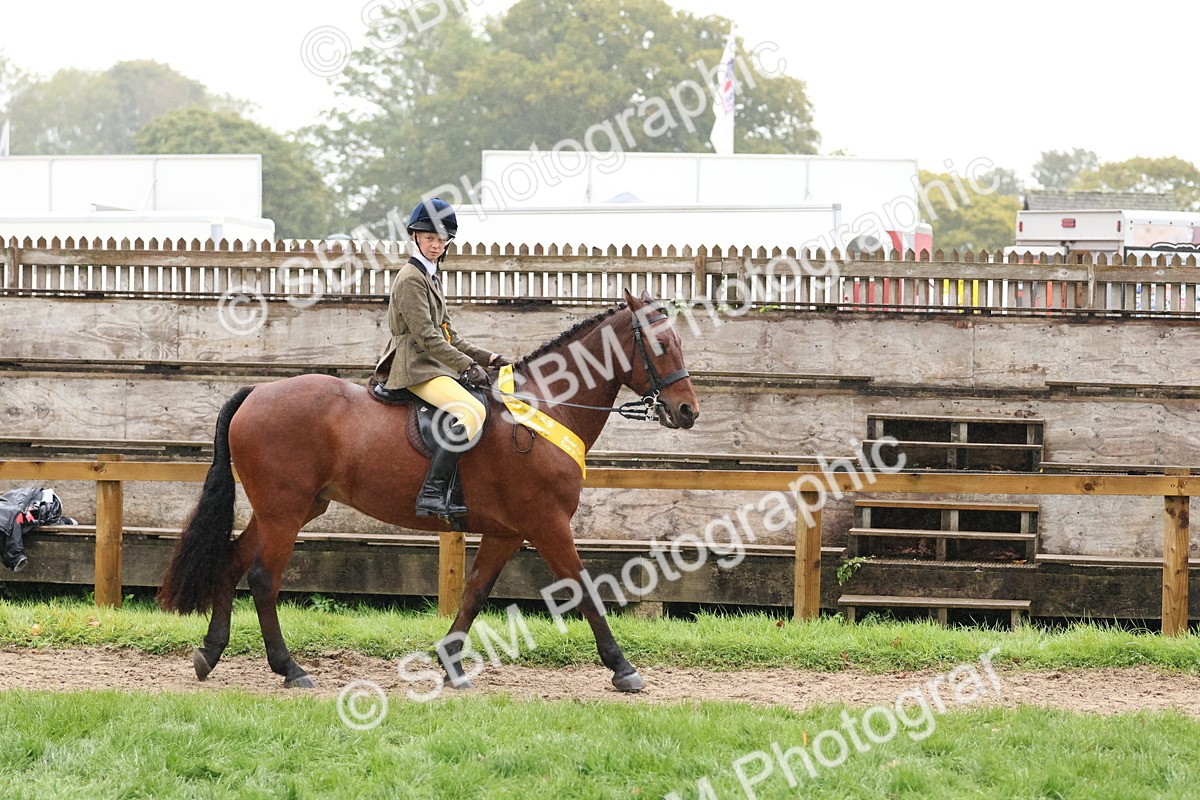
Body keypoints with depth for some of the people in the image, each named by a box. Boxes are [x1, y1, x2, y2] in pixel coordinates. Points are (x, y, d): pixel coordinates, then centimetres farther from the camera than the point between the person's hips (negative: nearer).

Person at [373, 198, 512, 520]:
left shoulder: (432, 276, 21)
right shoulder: (411, 278, -10)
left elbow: (448, 335, 23)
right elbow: (426, 337, -18)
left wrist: (487, 358, 12)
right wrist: (468, 366, -19)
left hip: (435, 365, 11)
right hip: (417, 368, -11)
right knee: (473, 411, -29)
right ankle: (432, 494, -36)